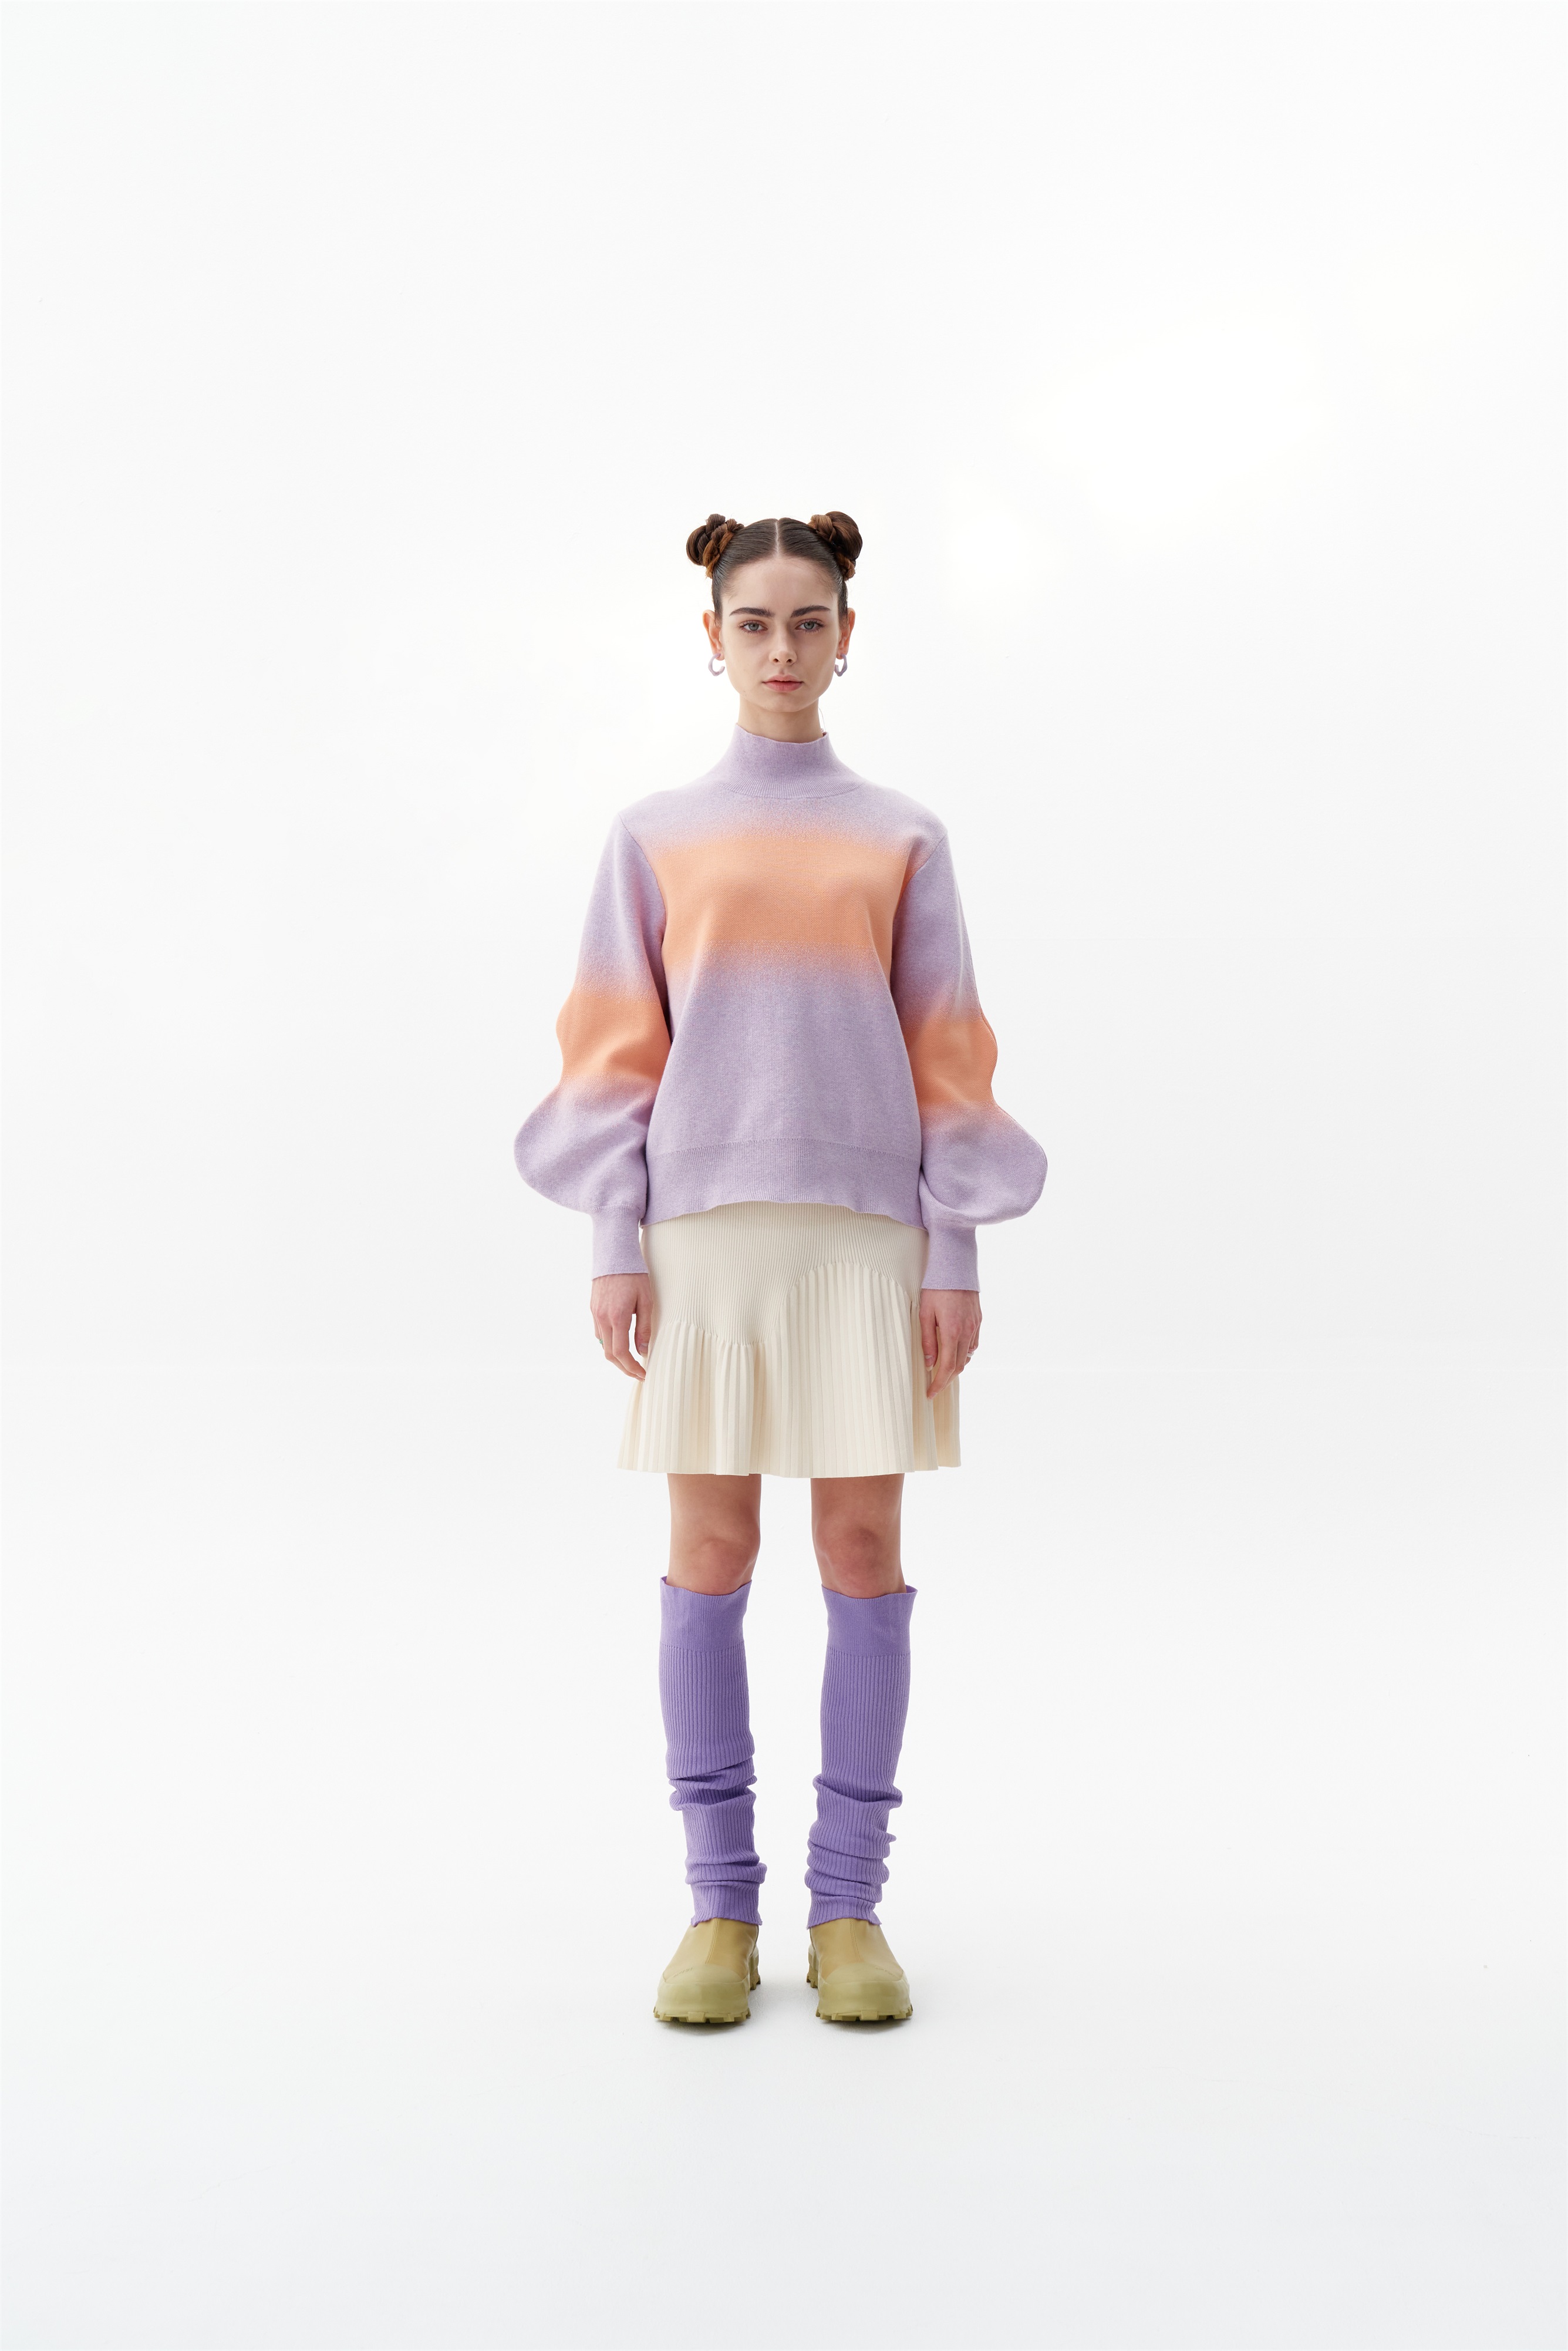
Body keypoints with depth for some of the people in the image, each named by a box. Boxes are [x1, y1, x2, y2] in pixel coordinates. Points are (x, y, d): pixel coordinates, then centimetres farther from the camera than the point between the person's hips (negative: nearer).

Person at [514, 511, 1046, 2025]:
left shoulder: (901, 839, 8)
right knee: (709, 1557, 1)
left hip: (869, 1230, 0)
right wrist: (615, 1246, -3)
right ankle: (718, 1905, 12)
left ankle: (849, 1906, 11)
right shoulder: (655, 836, 8)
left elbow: (945, 1058, 5)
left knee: (863, 1553, 1)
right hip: (705, 1221, 0)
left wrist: (954, 1257, -2)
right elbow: (616, 1052, 5)